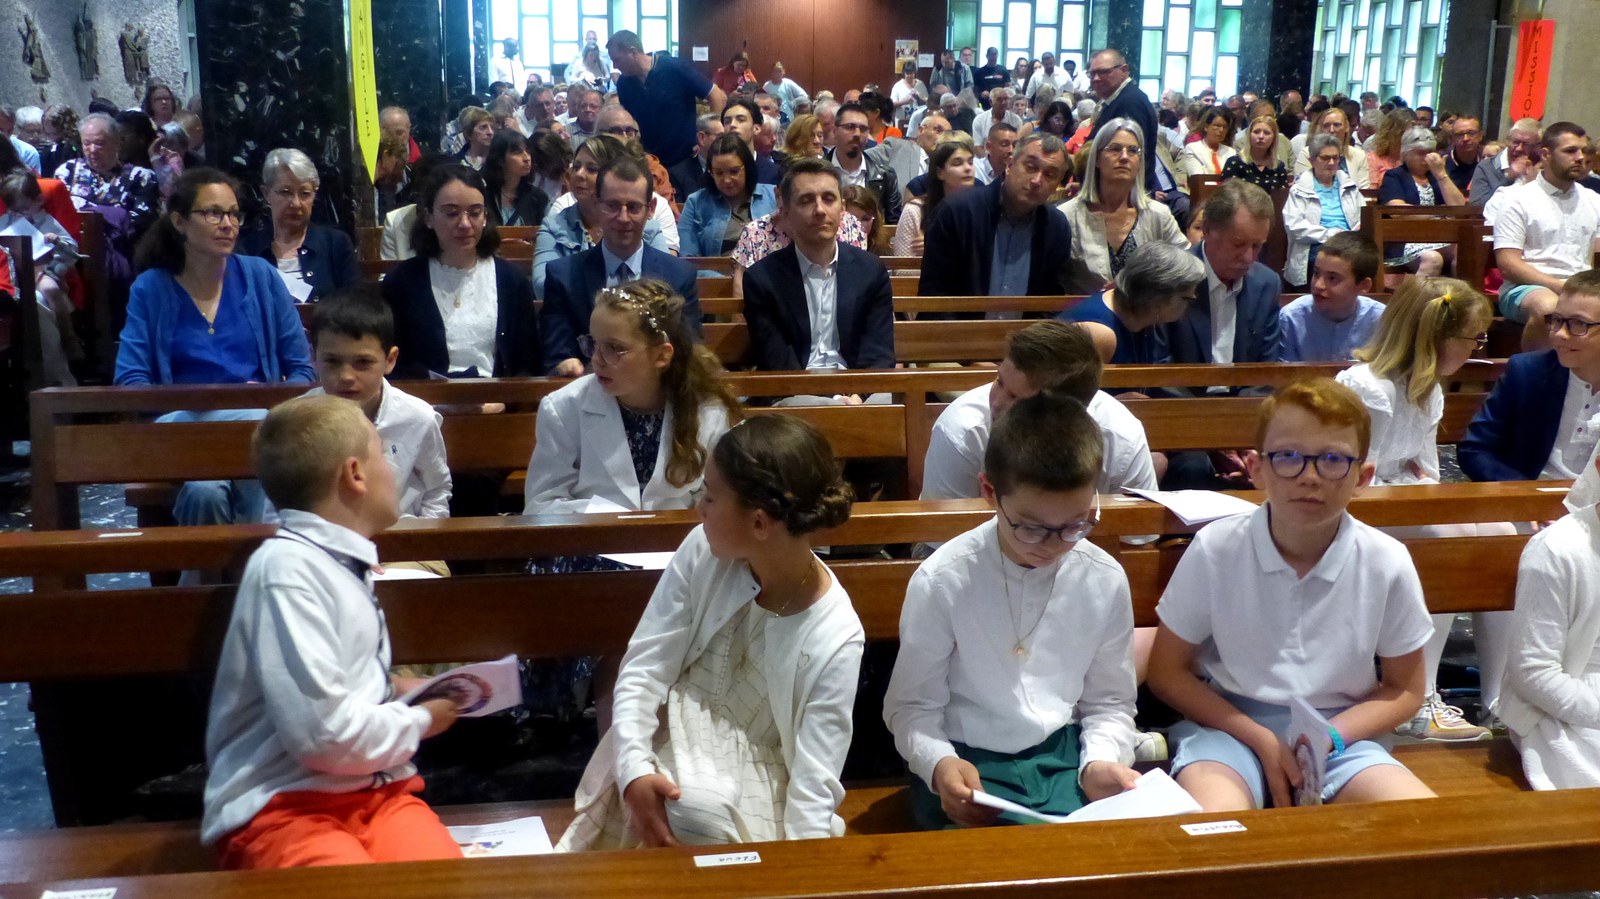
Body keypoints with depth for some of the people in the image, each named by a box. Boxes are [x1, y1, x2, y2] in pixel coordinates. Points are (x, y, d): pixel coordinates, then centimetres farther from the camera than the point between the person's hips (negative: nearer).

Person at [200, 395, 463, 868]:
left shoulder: (343, 560, 14)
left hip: (372, 788, 7)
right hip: (284, 804, -6)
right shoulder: (288, 566, -14)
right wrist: (419, 721, -4)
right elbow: (325, 733, -19)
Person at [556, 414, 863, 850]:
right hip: (672, 739, 2)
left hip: (756, 777, -2)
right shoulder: (703, 551, -10)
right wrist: (634, 767, -23)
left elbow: (815, 782, -19)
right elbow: (644, 669, -7)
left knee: (702, 814, -35)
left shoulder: (836, 638, -19)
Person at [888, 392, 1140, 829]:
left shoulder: (1105, 580, -1)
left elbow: (1110, 701, 9)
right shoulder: (942, 580, -11)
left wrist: (1100, 761, -11)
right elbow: (912, 705, -4)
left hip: (1064, 758, 4)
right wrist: (939, 763, -24)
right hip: (967, 763, -3)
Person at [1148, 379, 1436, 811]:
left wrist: (1328, 738, -13)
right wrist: (1261, 739, -13)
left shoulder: (1387, 563, -6)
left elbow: (1404, 690, 6)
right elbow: (1167, 671, -2)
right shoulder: (1215, 549, -10)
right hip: (1229, 722, -3)